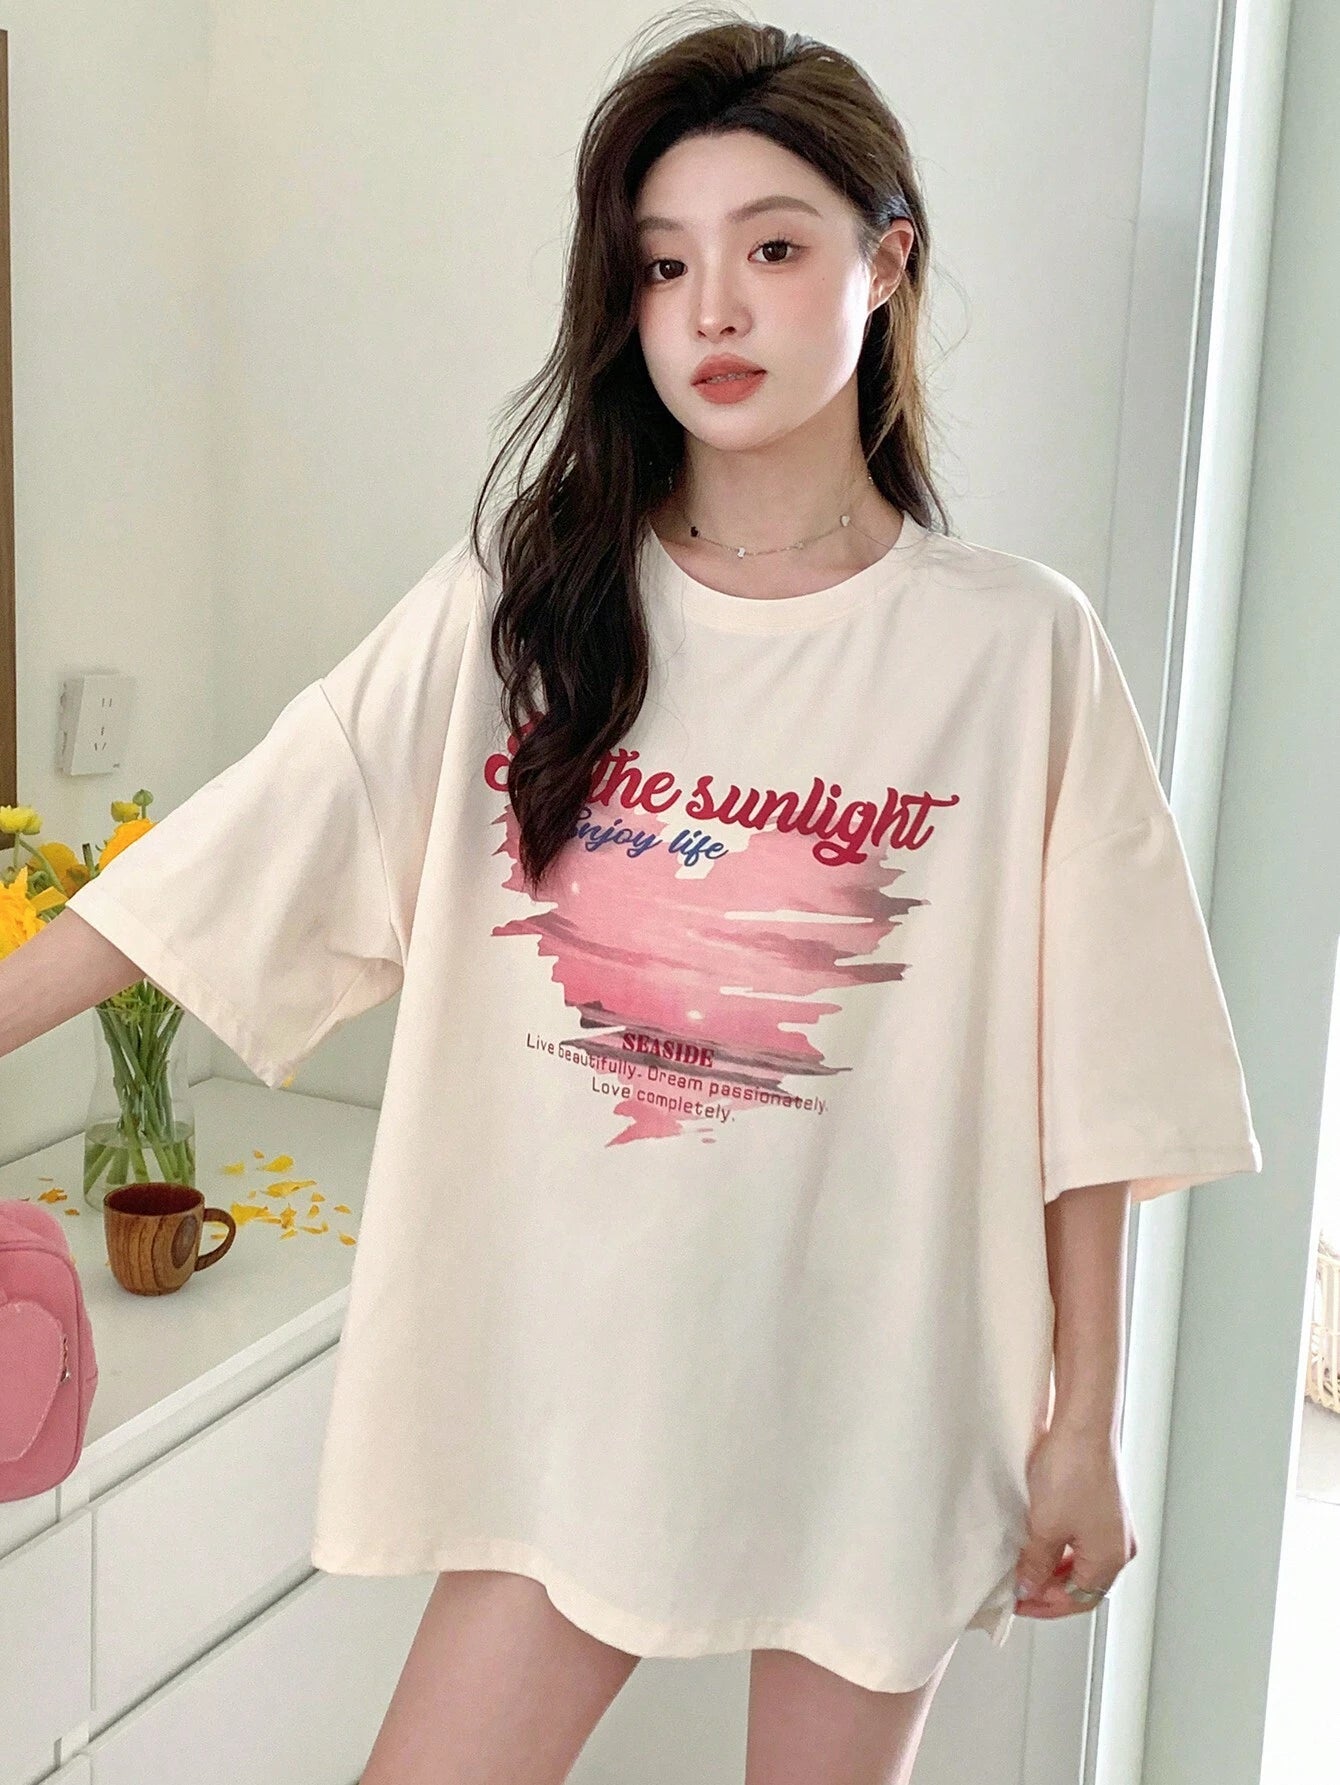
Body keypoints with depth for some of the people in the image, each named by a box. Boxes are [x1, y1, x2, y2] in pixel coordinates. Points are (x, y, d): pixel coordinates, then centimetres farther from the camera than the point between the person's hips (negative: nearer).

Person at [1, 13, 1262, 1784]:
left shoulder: (1019, 647, -7)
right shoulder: (516, 608, -2)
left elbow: (1085, 1085, -4)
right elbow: (224, 870, -4)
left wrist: (1085, 1426, 0)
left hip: (875, 1403, -1)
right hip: (570, 1370, 1)